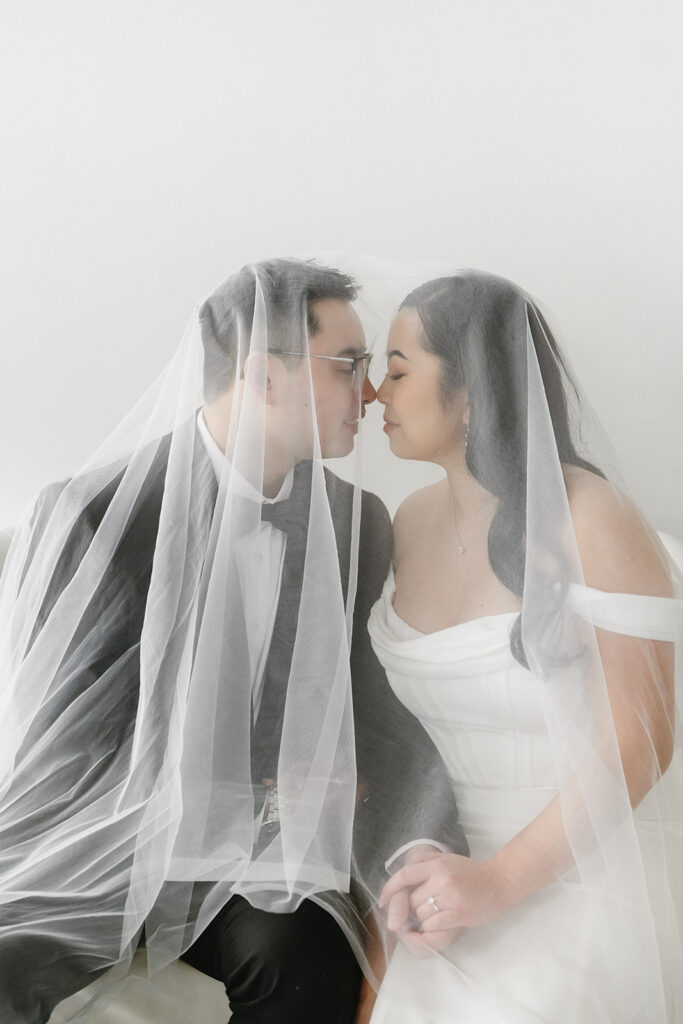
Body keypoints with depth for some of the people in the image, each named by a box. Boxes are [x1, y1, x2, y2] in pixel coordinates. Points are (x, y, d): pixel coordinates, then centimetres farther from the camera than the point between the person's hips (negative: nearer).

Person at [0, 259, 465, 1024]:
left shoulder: (354, 523, -1)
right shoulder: (93, 515, -16)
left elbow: (370, 708, 0)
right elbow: (71, 742, -13)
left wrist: (420, 847, -18)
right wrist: (258, 793, -15)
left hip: (262, 839, 3)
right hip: (101, 838, -2)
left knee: (306, 959, -28)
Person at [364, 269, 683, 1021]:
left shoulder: (591, 521, -19)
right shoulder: (412, 522, 0)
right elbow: (408, 713, 6)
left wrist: (500, 879, -21)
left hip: (600, 869, -5)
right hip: (475, 869, 5)